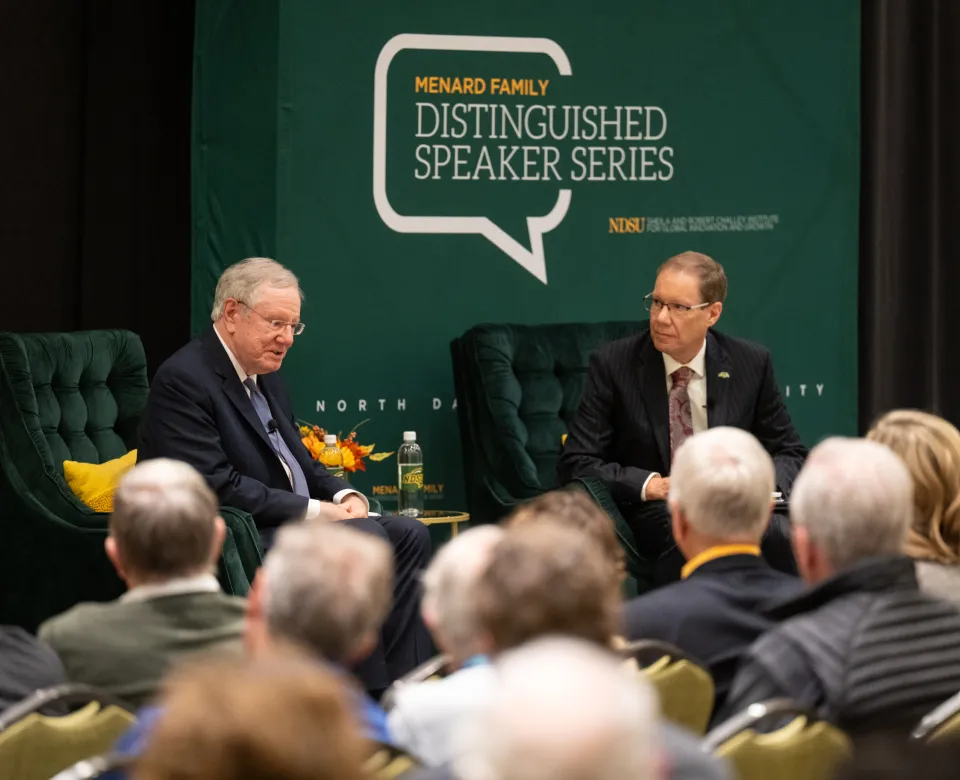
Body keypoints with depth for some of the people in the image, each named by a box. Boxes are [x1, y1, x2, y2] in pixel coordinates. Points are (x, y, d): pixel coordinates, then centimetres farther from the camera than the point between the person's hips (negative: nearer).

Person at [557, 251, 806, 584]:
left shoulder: (752, 363, 6)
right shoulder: (613, 364, 0)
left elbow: (789, 454, 14)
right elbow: (575, 463, -3)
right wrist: (651, 486, -17)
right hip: (649, 513, -2)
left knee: (784, 536, -32)